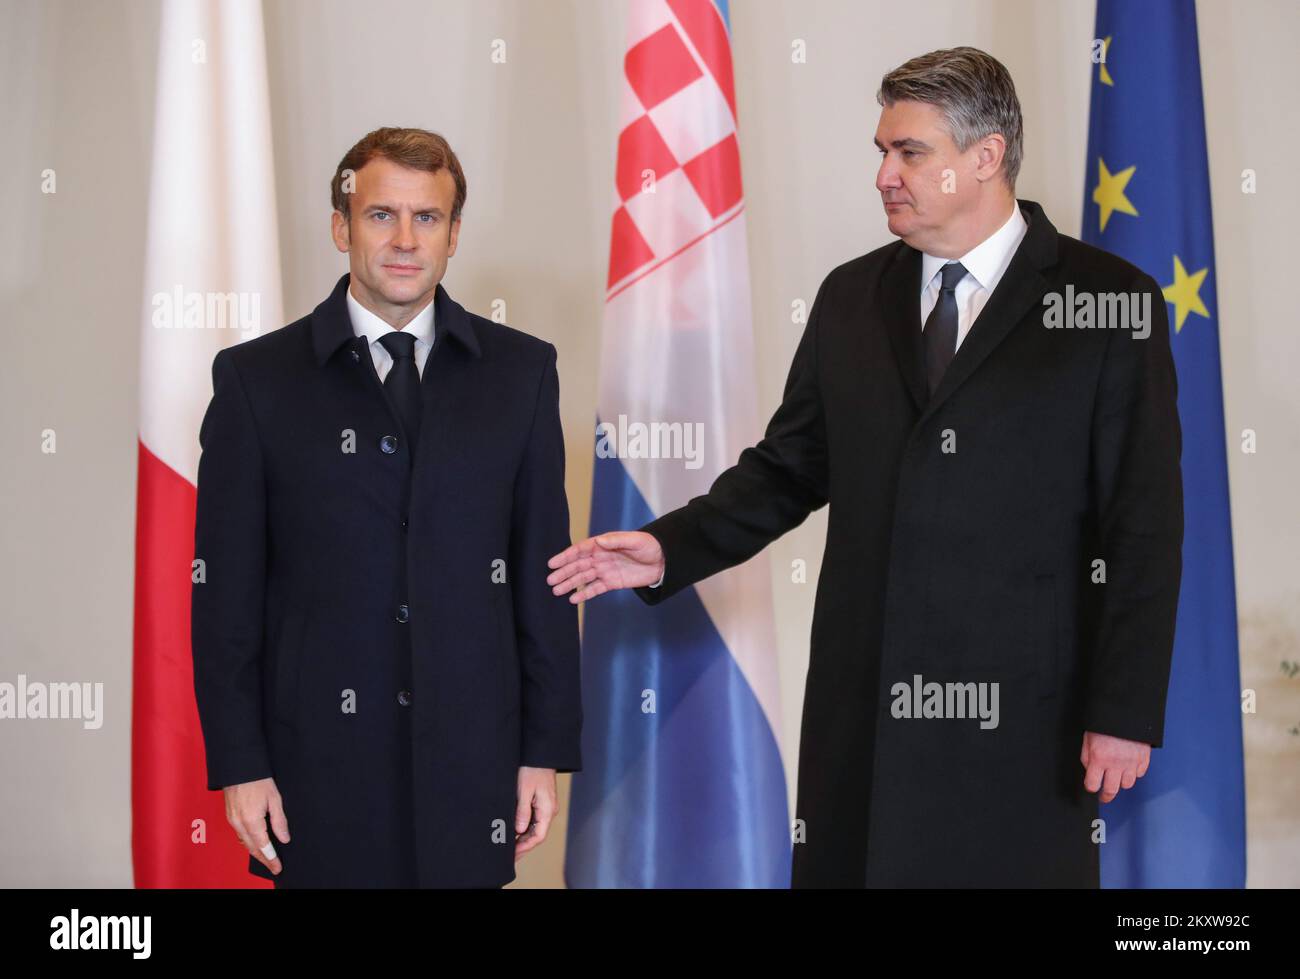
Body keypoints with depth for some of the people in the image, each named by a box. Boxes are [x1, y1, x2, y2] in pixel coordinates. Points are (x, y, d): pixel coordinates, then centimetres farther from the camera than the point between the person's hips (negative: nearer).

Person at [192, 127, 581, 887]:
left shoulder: (520, 370, 4)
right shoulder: (257, 378, 0)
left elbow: (545, 572, 4)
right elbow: (225, 588, 0)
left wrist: (548, 747, 2)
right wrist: (238, 764, -4)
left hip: (471, 759, 1)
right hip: (319, 761, -1)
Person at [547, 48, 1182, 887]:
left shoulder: (1112, 303, -4)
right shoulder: (852, 297, 10)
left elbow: (1145, 525, -6)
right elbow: (789, 468, 14)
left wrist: (1126, 712, -9)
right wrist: (671, 549, -1)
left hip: (1018, 705, -4)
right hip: (861, 695, 4)